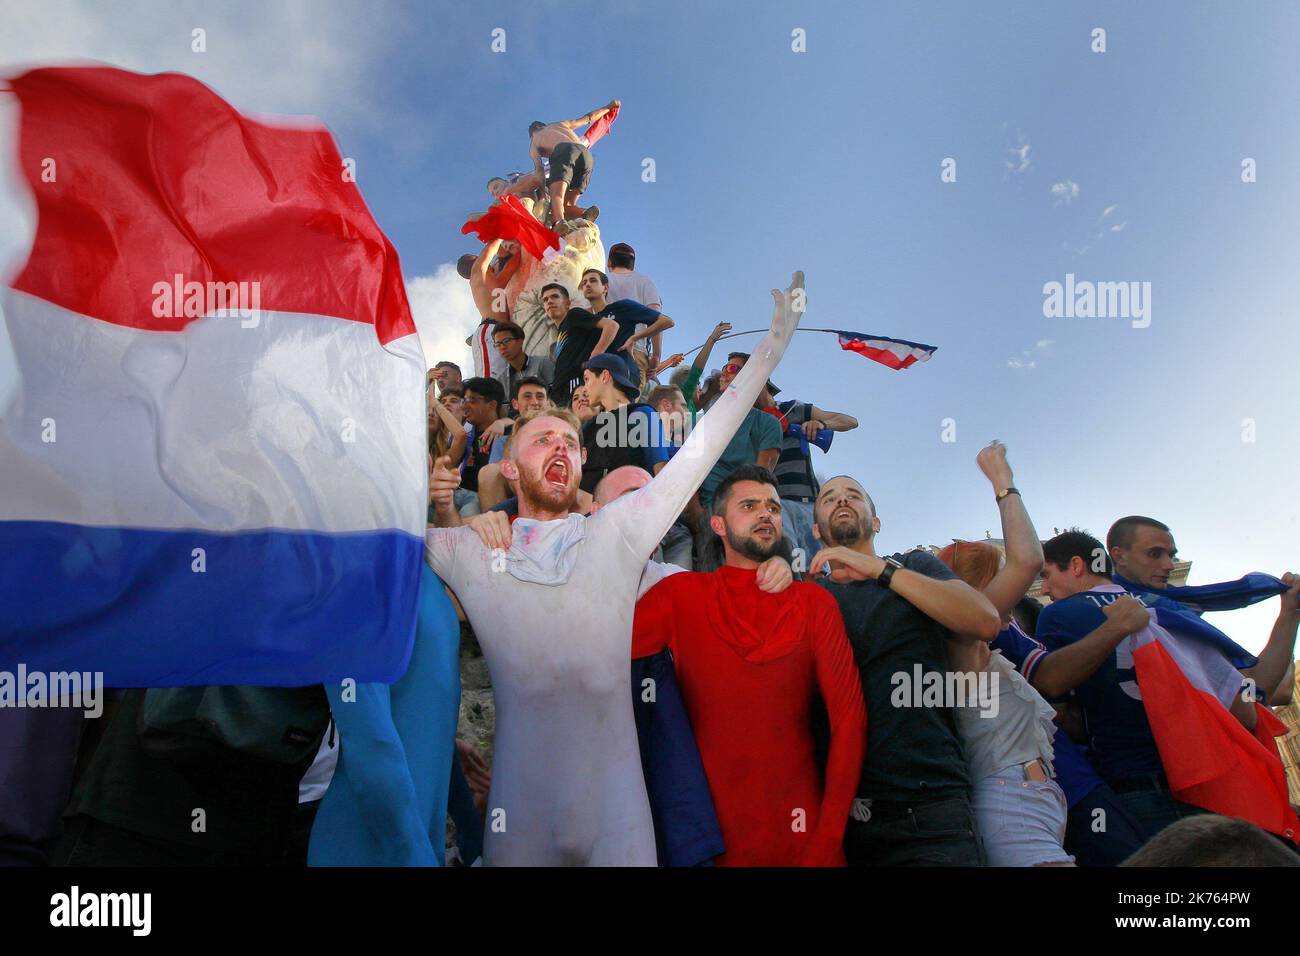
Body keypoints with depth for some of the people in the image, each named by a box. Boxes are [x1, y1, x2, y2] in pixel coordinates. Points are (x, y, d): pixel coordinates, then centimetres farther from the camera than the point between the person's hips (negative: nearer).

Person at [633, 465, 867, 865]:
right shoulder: (681, 594, 2)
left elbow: (849, 716, -3)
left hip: (800, 830, 1)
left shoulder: (813, 602, 4)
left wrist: (828, 841, -11)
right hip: (708, 829, -1)